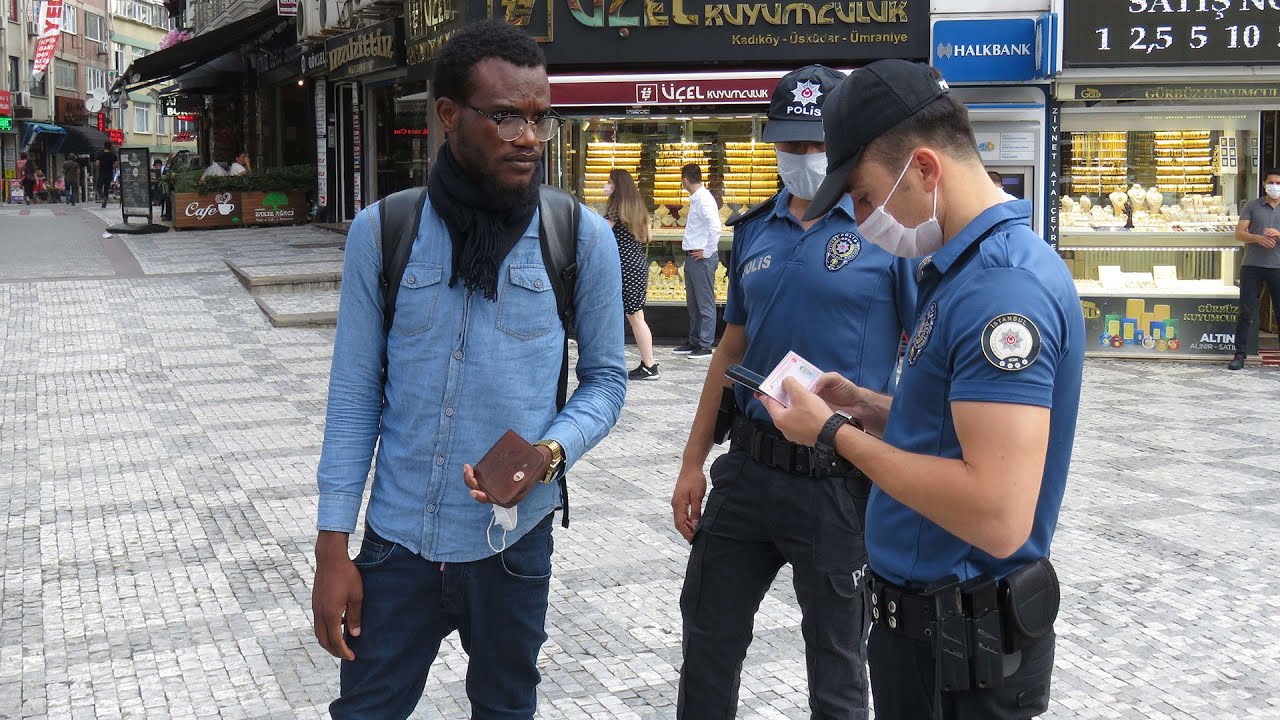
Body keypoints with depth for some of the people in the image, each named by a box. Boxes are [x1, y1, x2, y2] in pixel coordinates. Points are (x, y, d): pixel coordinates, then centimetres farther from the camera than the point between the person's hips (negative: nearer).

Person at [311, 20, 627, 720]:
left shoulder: (582, 236, -7)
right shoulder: (383, 230, -6)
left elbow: (605, 376, 3)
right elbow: (355, 396, -2)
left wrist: (553, 448, -18)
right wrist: (332, 547, -3)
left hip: (513, 539, 0)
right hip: (397, 538, 0)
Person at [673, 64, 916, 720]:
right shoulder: (754, 230, 8)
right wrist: (694, 462, 13)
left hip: (841, 483, -5)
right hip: (749, 469, 5)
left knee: (836, 665, 12)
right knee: (708, 636, 16)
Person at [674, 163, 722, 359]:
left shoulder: (704, 200, -15)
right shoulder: (695, 199, 14)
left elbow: (716, 228, -25)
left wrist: (707, 252, -19)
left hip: (702, 258, -10)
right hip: (692, 257, 10)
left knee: (705, 303, -4)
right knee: (693, 303, 16)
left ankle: (705, 345, 0)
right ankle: (694, 341, 24)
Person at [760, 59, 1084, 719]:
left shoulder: (1003, 286, -25)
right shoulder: (961, 264, 8)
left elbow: (998, 517, -31)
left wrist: (838, 435, -21)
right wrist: (876, 410, 5)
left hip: (963, 644, -9)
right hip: (917, 613, 9)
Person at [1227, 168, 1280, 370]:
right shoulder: (1252, 206, 7)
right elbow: (1239, 233, 0)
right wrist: (1258, 238, -18)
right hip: (1252, 266, 0)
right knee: (1246, 312, 0)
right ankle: (1240, 354, 4)